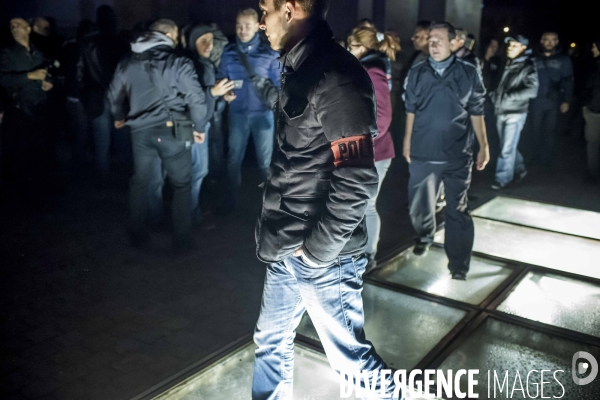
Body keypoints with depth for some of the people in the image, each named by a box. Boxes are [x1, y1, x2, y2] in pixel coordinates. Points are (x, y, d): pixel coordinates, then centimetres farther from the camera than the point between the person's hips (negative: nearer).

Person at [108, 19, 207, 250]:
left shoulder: (127, 64, 9)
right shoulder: (178, 63, -9)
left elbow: (114, 95, 21)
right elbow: (196, 98, -14)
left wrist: (120, 117, 40)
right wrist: (199, 127, 1)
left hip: (140, 130, 5)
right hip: (172, 130, -4)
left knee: (139, 182, 21)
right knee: (181, 184, 10)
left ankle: (137, 234, 29)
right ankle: (181, 239, 12)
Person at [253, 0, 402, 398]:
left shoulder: (335, 77, -21)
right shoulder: (301, 69, 9)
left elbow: (357, 182, -26)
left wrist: (317, 249, -17)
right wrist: (275, 231, 13)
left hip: (323, 256, -9)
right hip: (287, 249, 9)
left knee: (349, 354, 9)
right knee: (272, 341, 22)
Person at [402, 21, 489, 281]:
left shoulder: (469, 73, -1)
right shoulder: (416, 73, 3)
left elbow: (476, 112, 3)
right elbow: (411, 110, 10)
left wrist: (483, 146, 3)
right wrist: (407, 141, 12)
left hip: (457, 155, -2)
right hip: (422, 153, 2)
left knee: (457, 211, 2)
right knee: (419, 204, 14)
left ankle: (458, 268, 10)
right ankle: (425, 237, 44)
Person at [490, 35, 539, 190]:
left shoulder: (528, 67, -8)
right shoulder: (508, 65, 12)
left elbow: (532, 90, -17)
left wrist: (509, 96, -21)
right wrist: (496, 95, 4)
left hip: (515, 113, -7)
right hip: (501, 112, 7)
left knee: (507, 148, -5)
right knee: (508, 146, 15)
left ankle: (502, 178, 3)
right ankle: (519, 169, 33)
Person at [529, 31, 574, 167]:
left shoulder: (563, 60, 3)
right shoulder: (535, 59, 7)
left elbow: (568, 82, 1)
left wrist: (566, 100, -6)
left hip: (553, 102, -1)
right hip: (536, 101, 1)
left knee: (550, 131, 3)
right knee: (536, 130, 6)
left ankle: (547, 160, 11)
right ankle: (536, 158, 18)